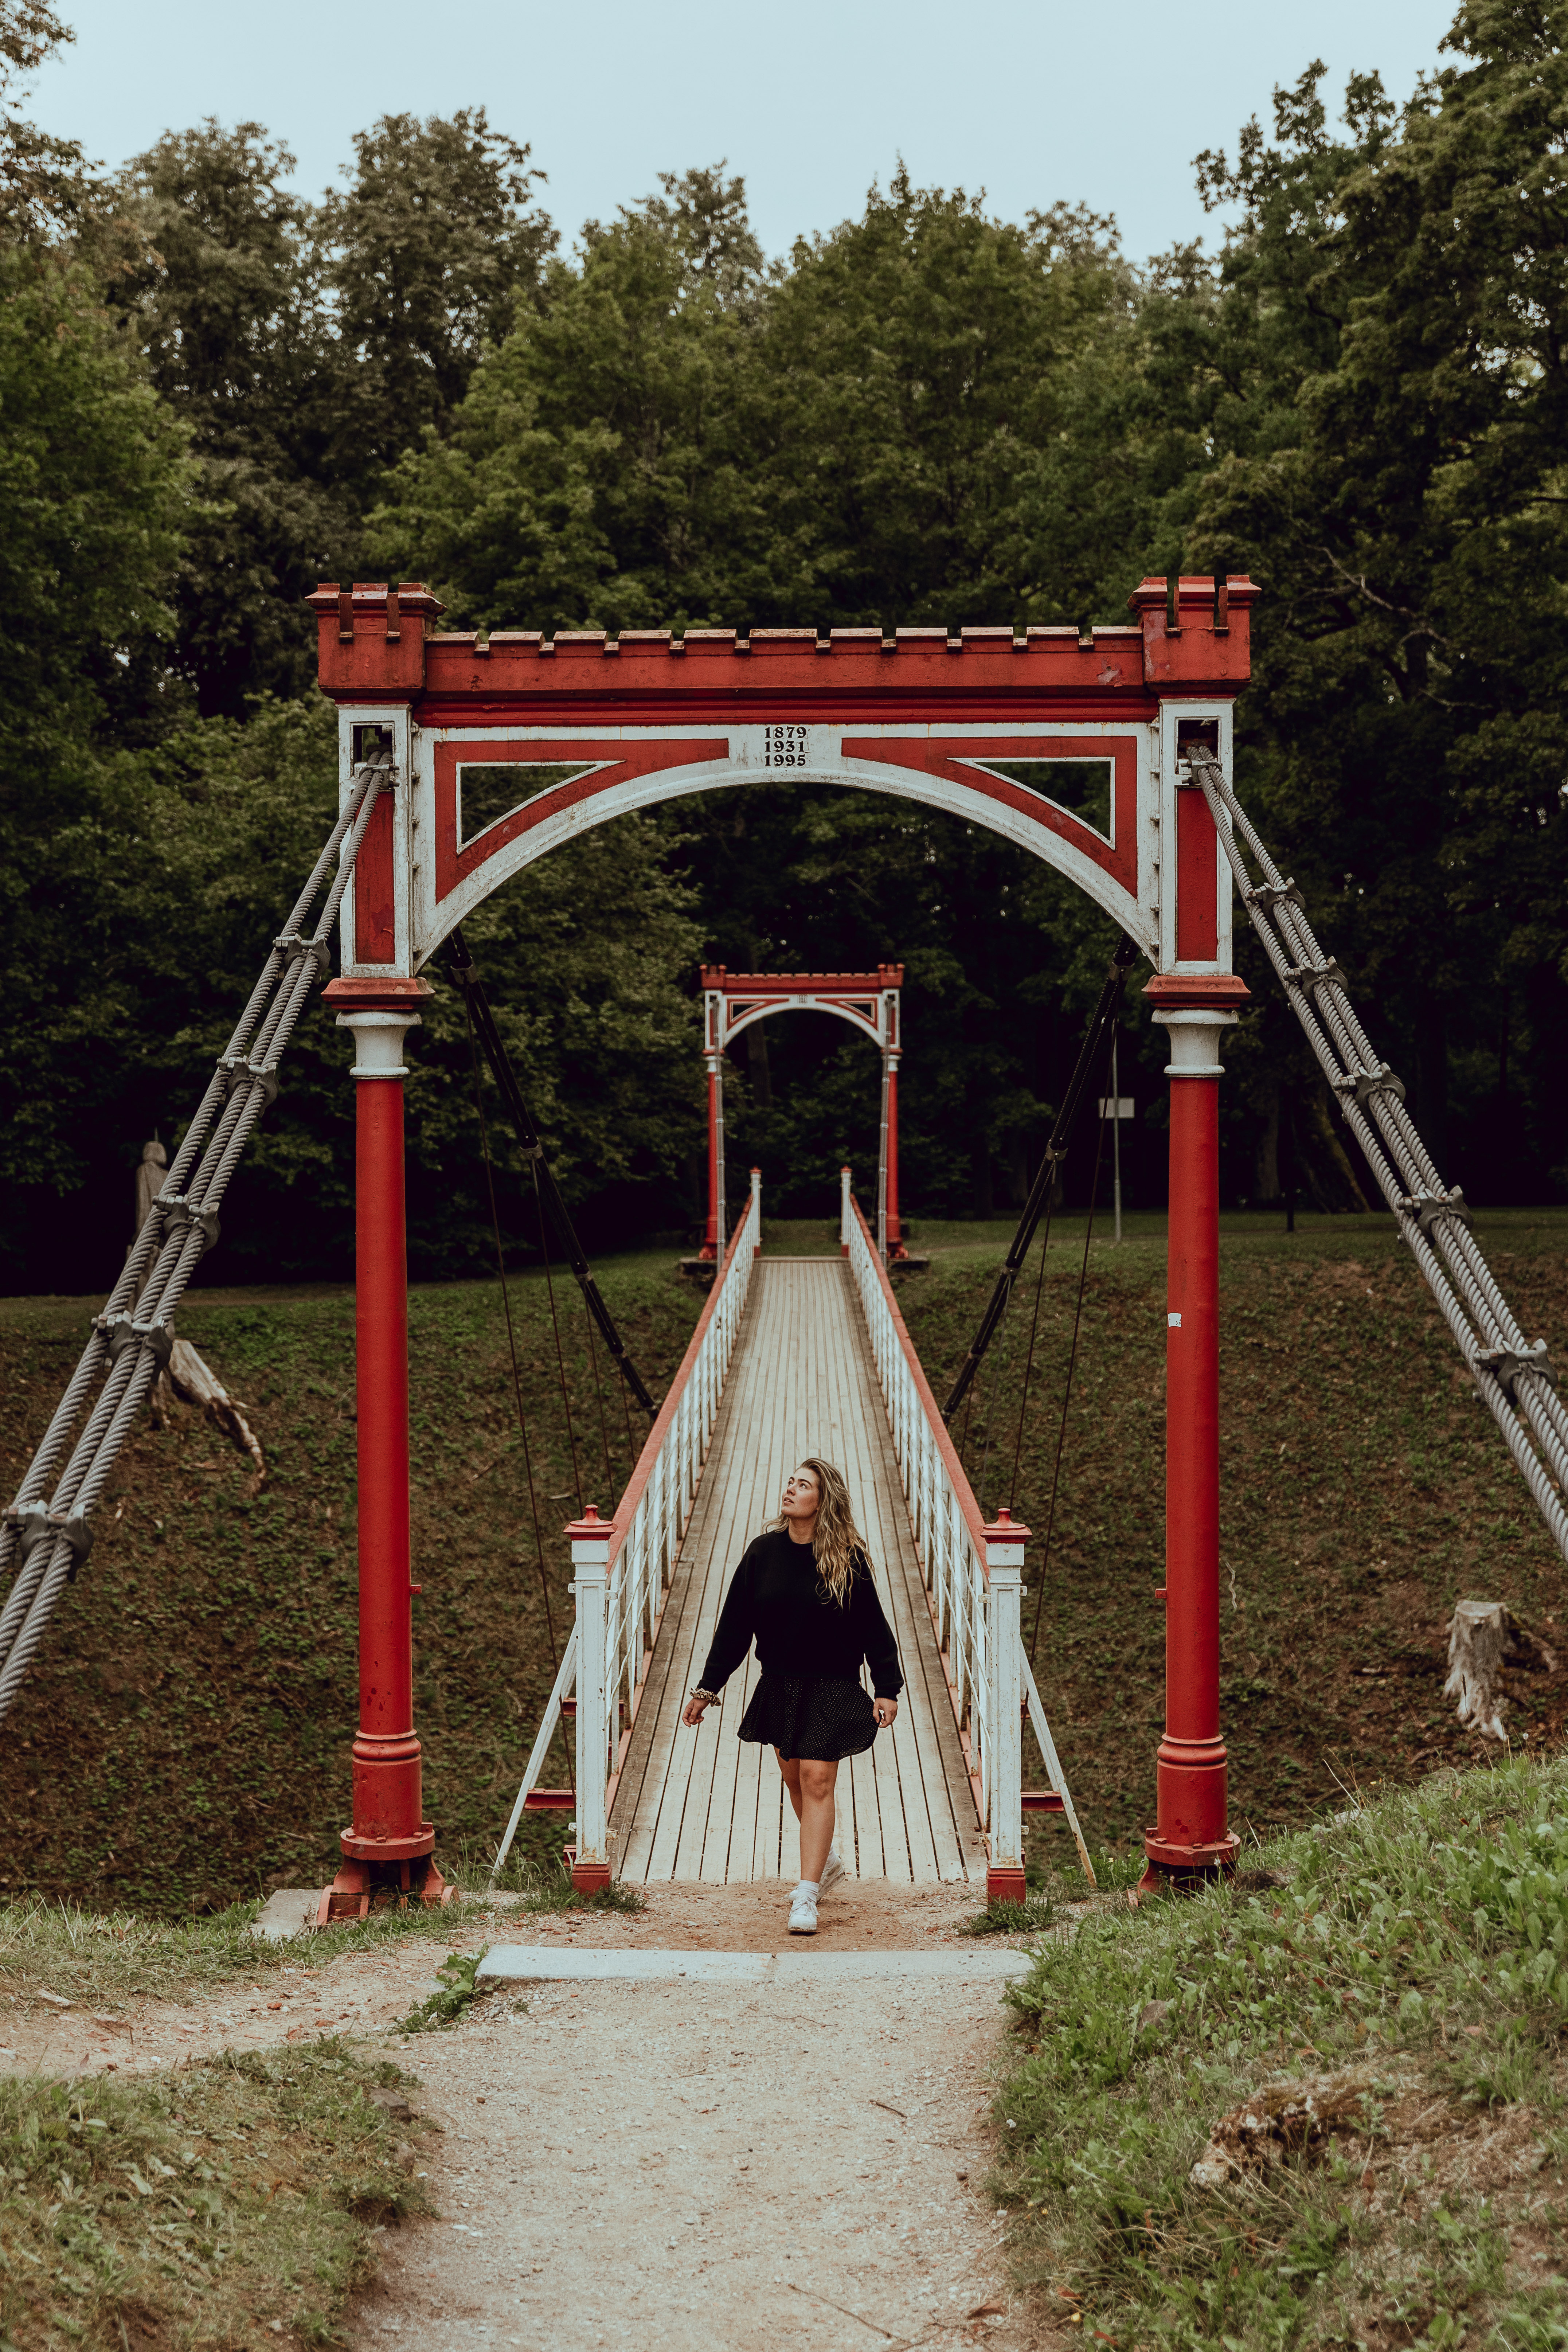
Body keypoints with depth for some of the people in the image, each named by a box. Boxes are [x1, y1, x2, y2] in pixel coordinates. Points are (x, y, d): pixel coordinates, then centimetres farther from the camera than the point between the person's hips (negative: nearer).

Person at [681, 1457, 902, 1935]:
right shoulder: (763, 1553, -1)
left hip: (831, 1689, -4)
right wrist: (707, 1688, 2)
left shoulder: (847, 1559, -8)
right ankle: (827, 1861, 39)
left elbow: (873, 1627, -3)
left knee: (817, 1782, -9)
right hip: (779, 1688, 4)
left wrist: (887, 1689, -6)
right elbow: (735, 1625, 4)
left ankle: (806, 1899, -9)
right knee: (794, 1780, 14)